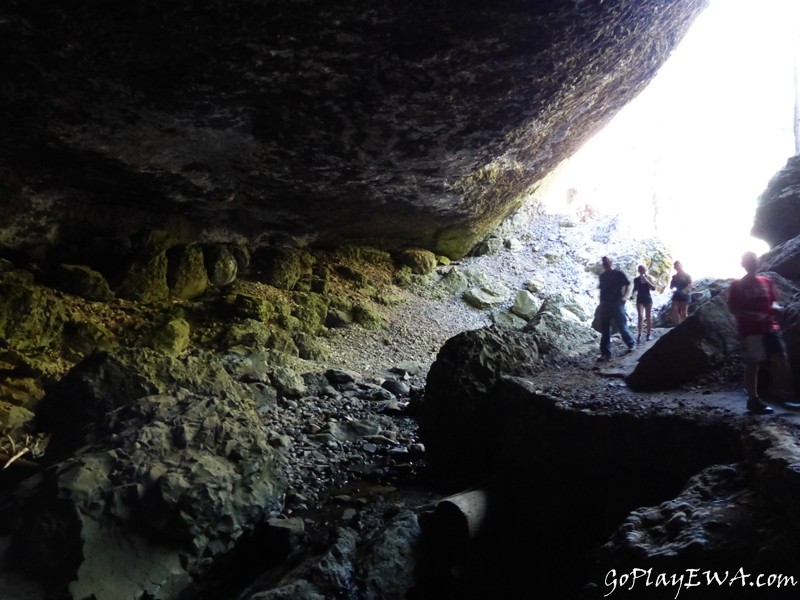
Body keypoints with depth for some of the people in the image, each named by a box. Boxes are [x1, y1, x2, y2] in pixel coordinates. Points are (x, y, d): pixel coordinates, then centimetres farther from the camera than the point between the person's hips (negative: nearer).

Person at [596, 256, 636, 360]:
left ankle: (631, 344, 27)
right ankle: (605, 353, 3)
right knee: (605, 329, 1)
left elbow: (629, 285, -3)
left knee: (622, 327, 1)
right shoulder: (602, 276, 14)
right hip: (605, 305, 5)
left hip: (617, 303, -5)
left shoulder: (619, 273, -1)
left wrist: (625, 297, -15)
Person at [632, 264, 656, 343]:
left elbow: (654, 288, -8)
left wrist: (647, 281, -17)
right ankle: (639, 335, -13)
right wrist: (634, 293, -7)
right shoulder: (636, 279, 5)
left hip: (648, 299, 0)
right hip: (640, 299, 0)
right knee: (640, 317, -11)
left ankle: (648, 335, 8)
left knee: (648, 317, 3)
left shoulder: (648, 278, 0)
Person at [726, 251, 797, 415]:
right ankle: (753, 399, 6)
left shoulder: (767, 281, 12)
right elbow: (734, 309, -6)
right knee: (753, 364, -1)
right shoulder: (737, 285, -1)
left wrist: (775, 308, -5)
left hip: (771, 327, 5)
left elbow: (774, 301, 19)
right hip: (751, 330, -4)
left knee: (781, 359, -2)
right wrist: (754, 316, -20)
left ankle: (785, 393, 9)